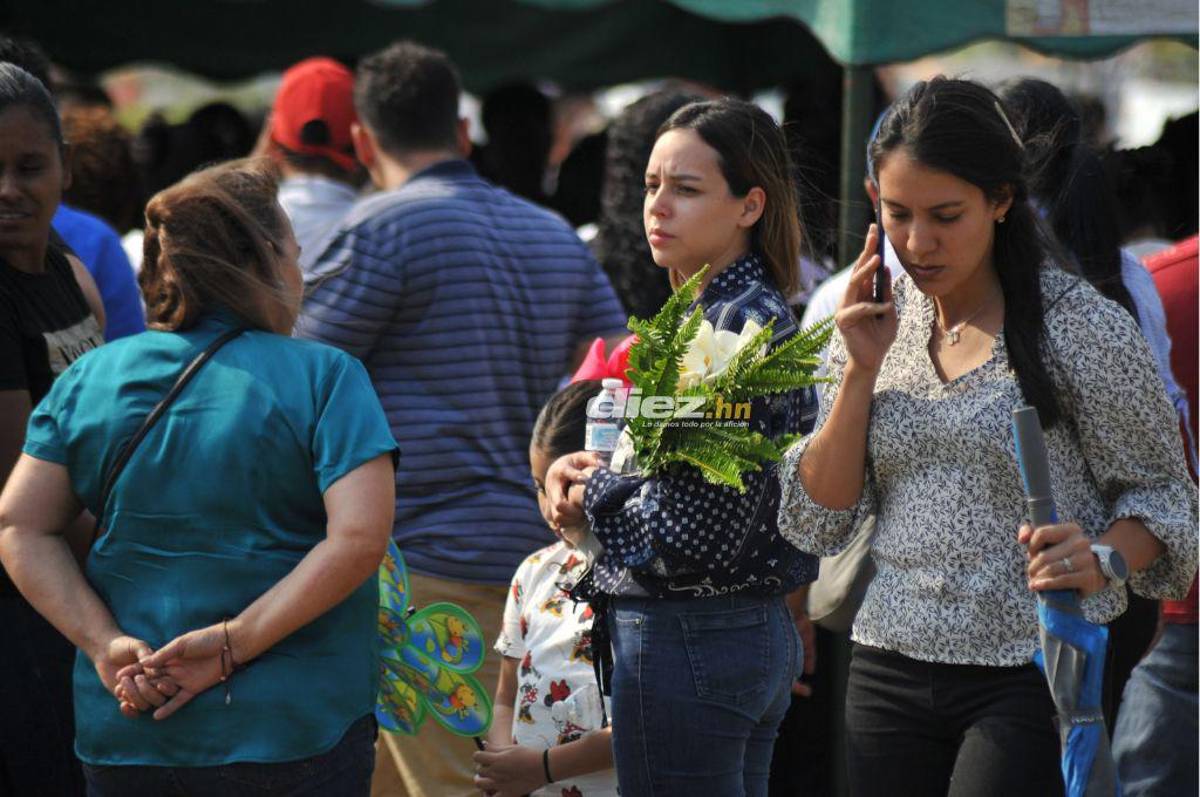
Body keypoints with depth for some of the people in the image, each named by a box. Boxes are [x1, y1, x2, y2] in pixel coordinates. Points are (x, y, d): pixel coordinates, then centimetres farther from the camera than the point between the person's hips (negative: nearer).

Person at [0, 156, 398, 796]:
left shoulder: (88, 378, 4)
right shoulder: (325, 377, -7)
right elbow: (358, 539, -19)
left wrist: (106, 646, -7)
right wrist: (231, 646, -16)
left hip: (122, 733, 4)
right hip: (292, 734, -3)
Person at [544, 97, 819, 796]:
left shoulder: (734, 325, -18)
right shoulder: (760, 312, 12)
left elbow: (697, 534, -23)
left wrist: (593, 491, -6)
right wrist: (591, 468, 4)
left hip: (686, 645, -10)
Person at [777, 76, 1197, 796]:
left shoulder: (1084, 327, -6)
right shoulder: (876, 325, 9)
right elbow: (817, 524, 7)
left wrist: (1102, 559, -22)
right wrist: (861, 371, -4)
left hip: (1032, 679, -4)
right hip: (890, 675, 4)